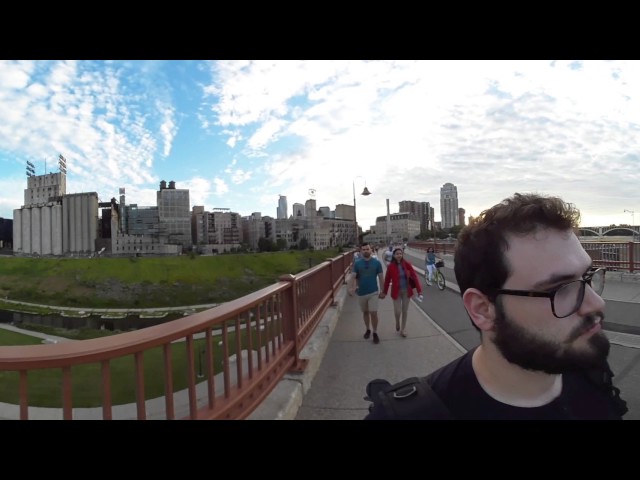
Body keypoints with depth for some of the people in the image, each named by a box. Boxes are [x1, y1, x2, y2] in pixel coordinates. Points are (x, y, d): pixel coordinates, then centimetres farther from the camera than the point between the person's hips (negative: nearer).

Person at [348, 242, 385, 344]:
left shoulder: (376, 262, -5)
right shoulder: (357, 263, -4)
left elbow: (380, 277, 0)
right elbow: (353, 276, -11)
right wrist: (351, 288, -28)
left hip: (373, 292, -2)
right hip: (361, 292, 2)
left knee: (373, 313, -6)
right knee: (365, 312, 16)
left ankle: (375, 333, 11)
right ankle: (368, 329, 35)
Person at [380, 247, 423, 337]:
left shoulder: (407, 264, -7)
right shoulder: (391, 266, -11)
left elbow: (414, 276, -6)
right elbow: (387, 280, -3)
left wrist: (419, 289, -12)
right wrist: (384, 292, 4)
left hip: (406, 291, 2)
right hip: (396, 291, -2)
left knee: (405, 311, 11)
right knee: (398, 311, -4)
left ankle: (403, 329, 28)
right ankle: (397, 322, 31)